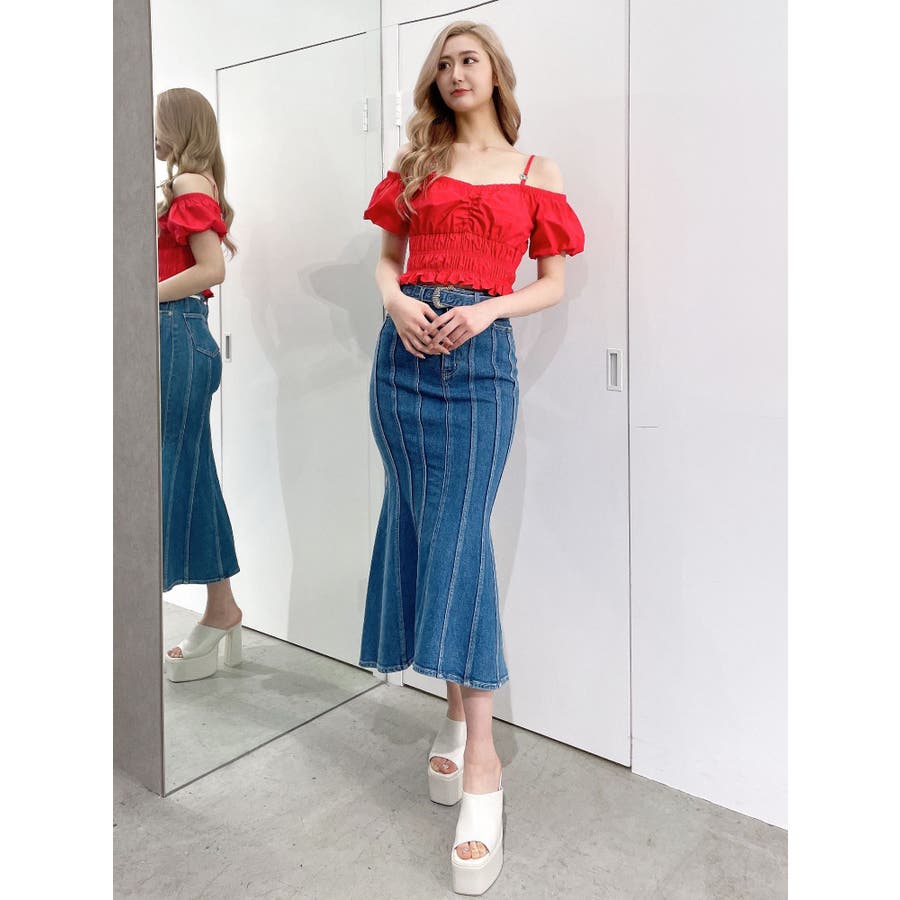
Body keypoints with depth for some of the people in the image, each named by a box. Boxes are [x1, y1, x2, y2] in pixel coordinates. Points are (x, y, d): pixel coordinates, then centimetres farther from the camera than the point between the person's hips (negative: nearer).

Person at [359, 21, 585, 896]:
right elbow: (387, 256, 16)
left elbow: (554, 283, 6)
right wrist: (395, 299, -6)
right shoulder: (417, 161, 16)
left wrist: (486, 309, -11)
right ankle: (454, 708, 17)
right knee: (417, 524, 3)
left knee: (462, 536, -12)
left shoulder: (534, 172, 9)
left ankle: (482, 756, -9)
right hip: (405, 348, 4)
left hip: (481, 354, -3)